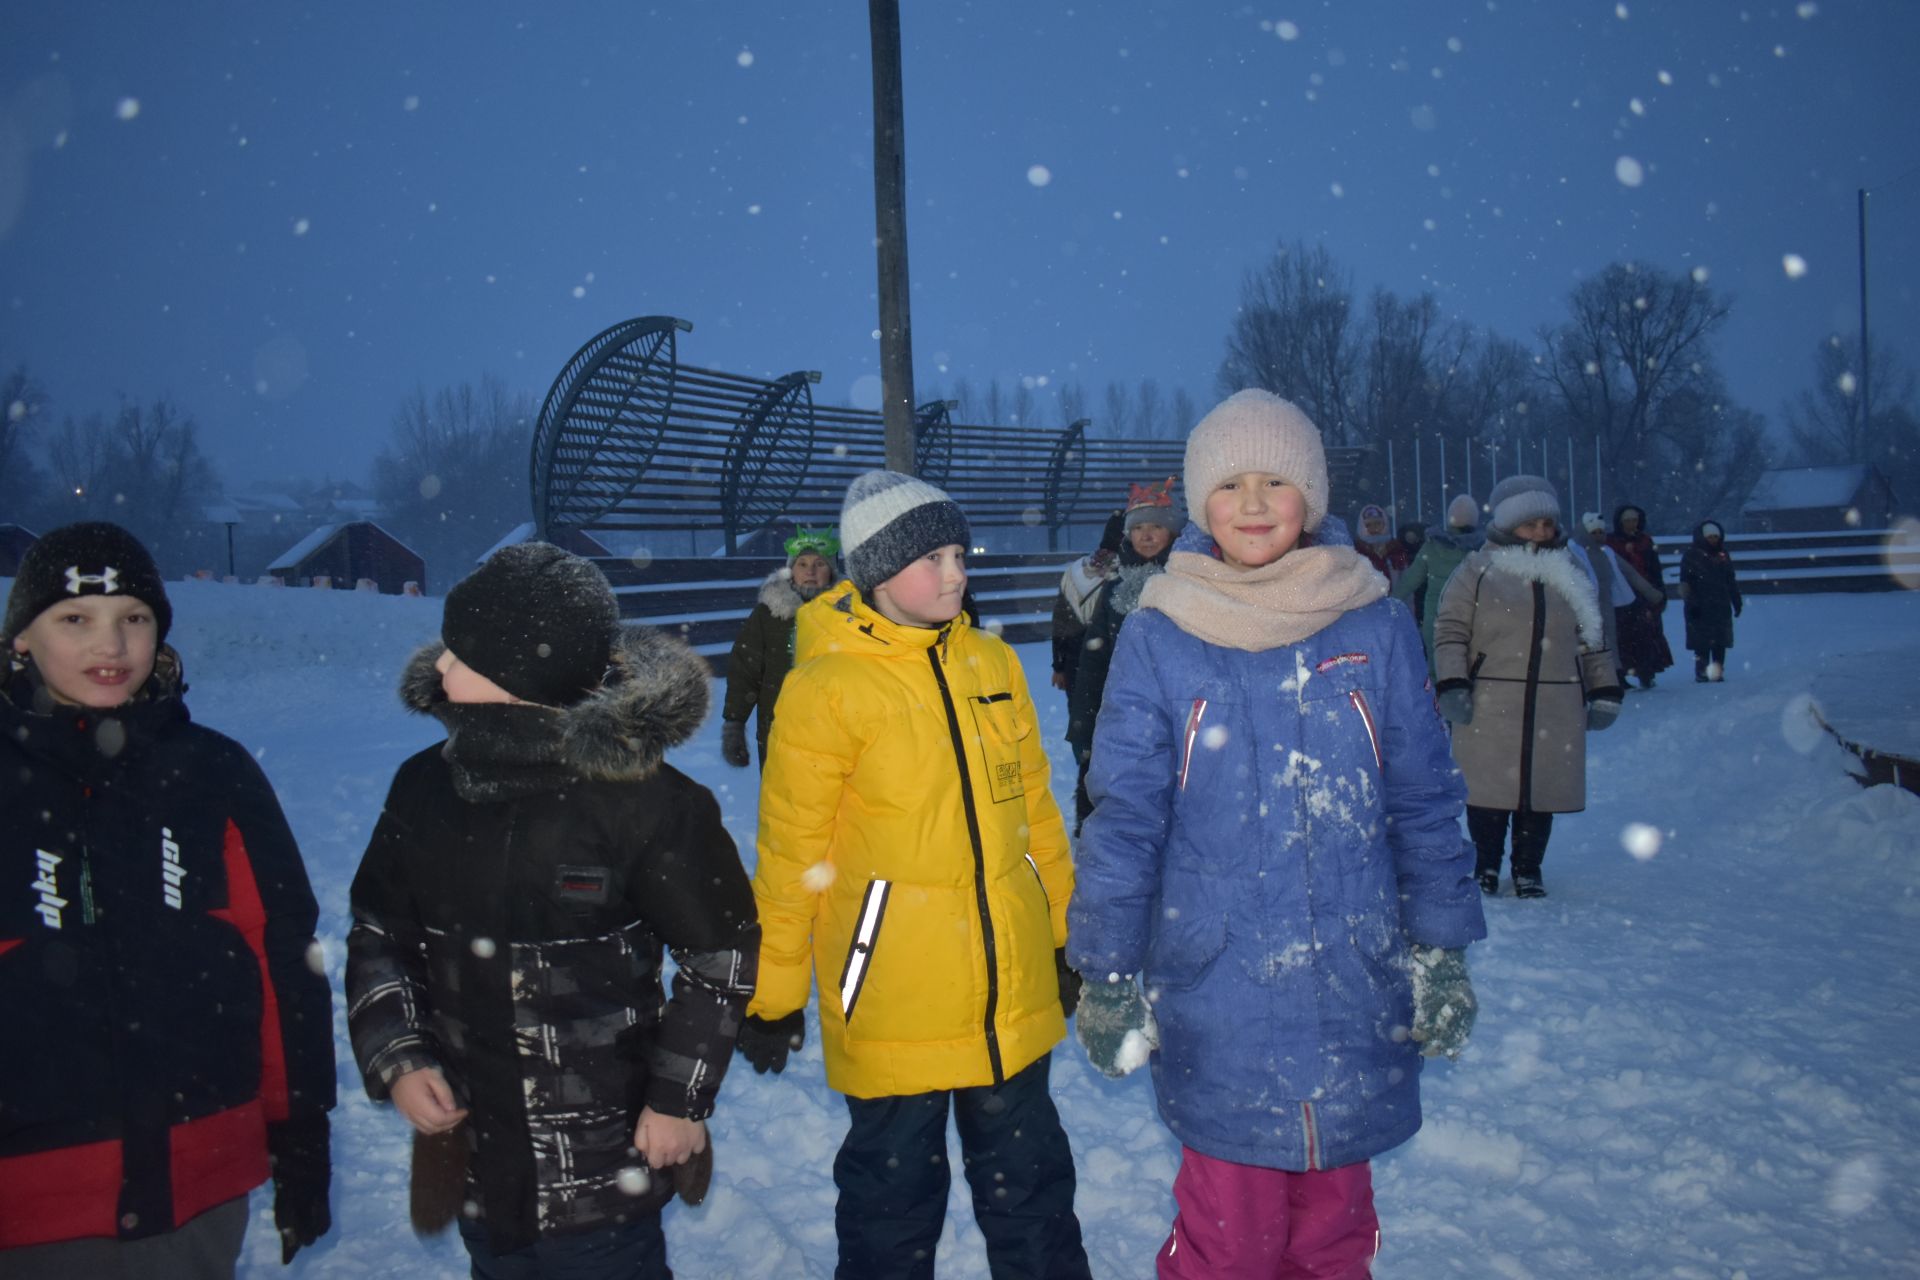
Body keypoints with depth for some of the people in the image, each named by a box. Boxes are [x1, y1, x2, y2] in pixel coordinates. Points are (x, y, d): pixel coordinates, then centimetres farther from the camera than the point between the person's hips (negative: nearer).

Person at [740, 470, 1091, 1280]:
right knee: (894, 1191, 14)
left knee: (1029, 1181, 20)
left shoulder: (992, 662, 3)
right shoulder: (825, 687, -13)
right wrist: (775, 994, -3)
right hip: (893, 1005, -4)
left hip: (1015, 993, 5)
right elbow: (790, 853, -9)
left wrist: (1065, 932, 16)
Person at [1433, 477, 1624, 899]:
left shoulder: (1571, 574, 15)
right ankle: (1486, 866, 18)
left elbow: (1594, 640, 20)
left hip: (1556, 711, 3)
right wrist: (1452, 686, -10)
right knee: (1490, 788, 1)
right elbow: (1450, 631, -1)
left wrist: (1604, 692, 16)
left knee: (1542, 789, 6)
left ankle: (1528, 869, 21)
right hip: (1490, 709, -3)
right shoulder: (1477, 571, 2)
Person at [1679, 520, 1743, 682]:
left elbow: (1731, 582, 19)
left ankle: (1718, 671, 9)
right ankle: (1701, 672, -1)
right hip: (1700, 608, -4)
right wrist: (1690, 603, -13)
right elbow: (1685, 583, -6)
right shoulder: (1691, 556, -1)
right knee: (1702, 642, -5)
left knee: (1720, 642, 3)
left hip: (1721, 607, 5)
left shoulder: (1723, 555, 14)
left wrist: (1737, 602, 16)